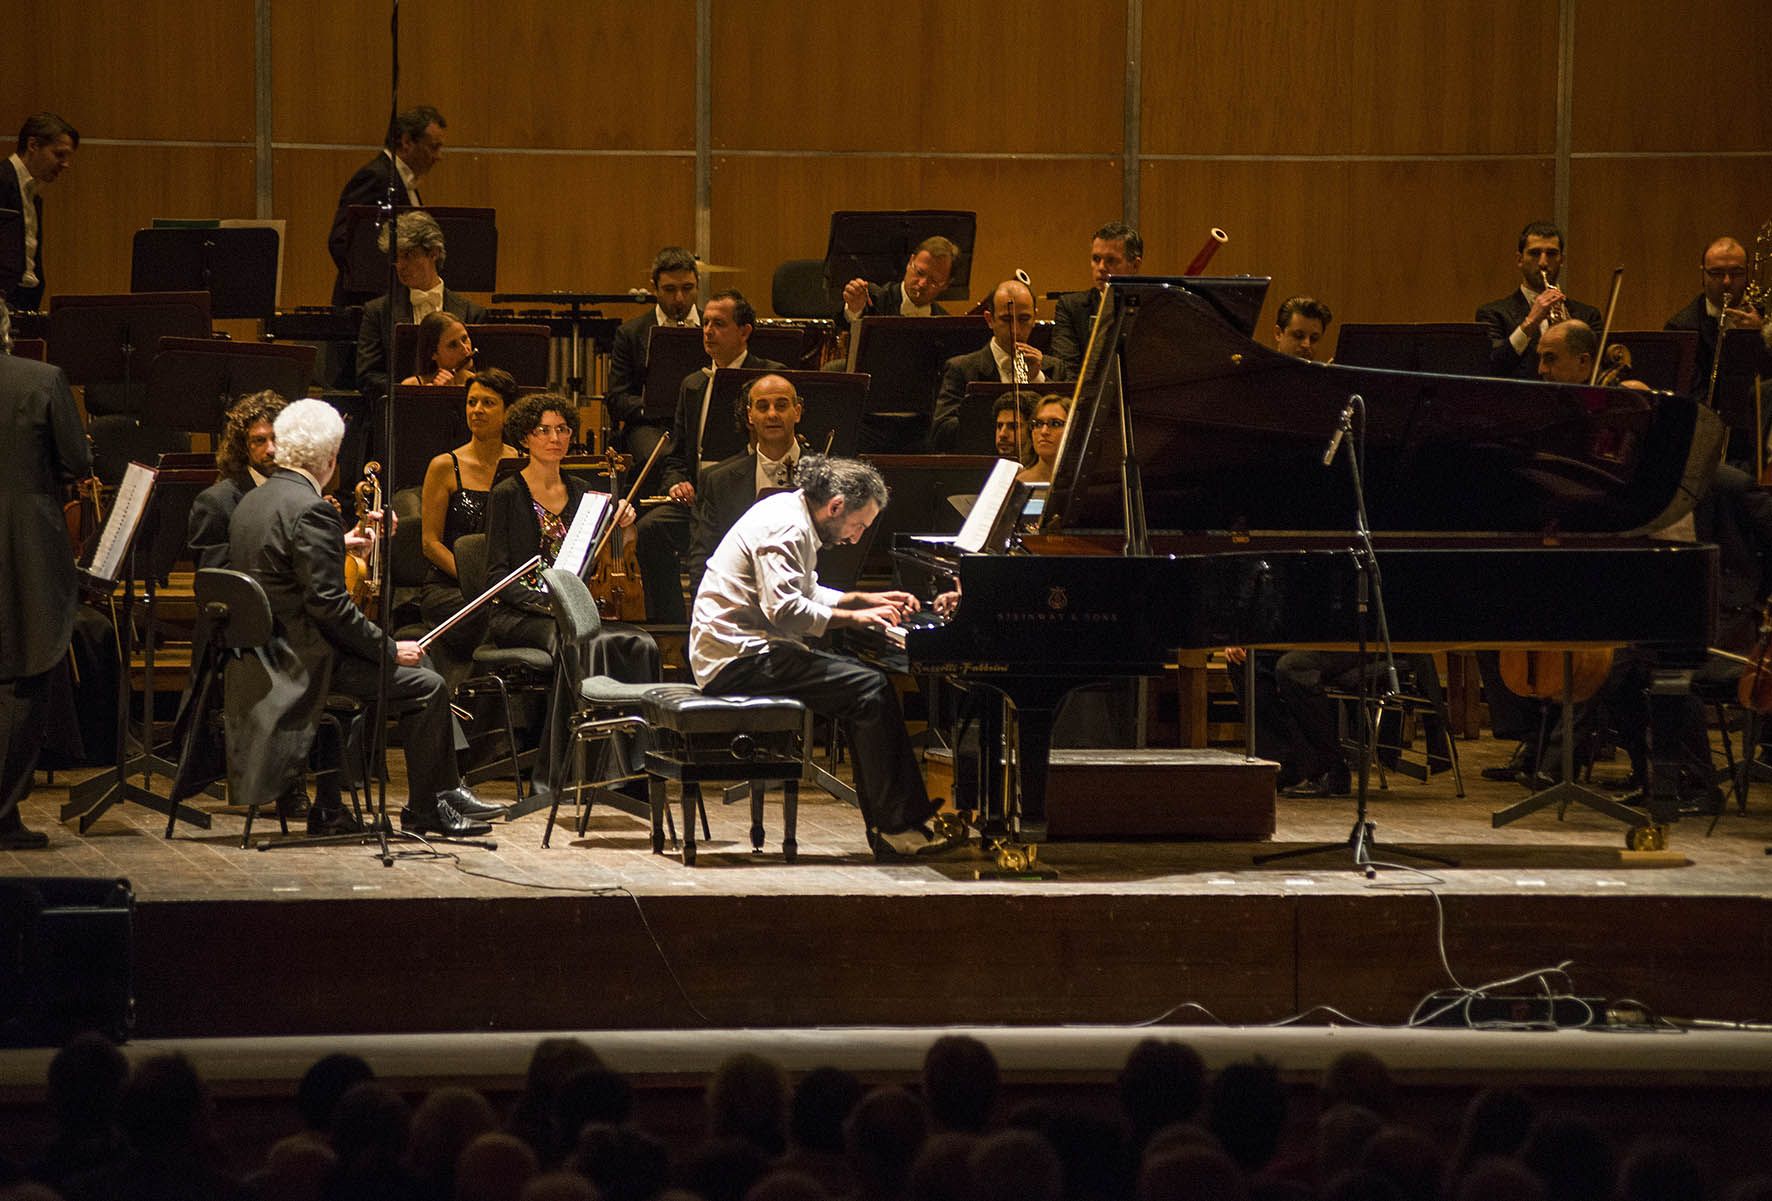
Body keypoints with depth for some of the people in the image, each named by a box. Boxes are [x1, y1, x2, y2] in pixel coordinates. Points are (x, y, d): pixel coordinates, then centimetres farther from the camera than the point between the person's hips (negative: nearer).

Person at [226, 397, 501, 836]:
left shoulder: (251, 502, 10)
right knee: (426, 686, -7)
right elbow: (329, 604, -23)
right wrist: (391, 649, -14)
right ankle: (426, 809, 3)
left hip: (264, 661, 10)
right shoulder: (310, 511, -19)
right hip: (302, 663, -10)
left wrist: (341, 546, 24)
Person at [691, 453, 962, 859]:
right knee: (872, 690, -18)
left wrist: (866, 599, 23)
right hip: (740, 657, -11)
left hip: (737, 650, 11)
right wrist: (852, 617, -18)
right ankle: (897, 829, -17)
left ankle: (886, 825, 4)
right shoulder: (785, 529, -16)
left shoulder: (790, 513, 18)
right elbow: (784, 608, -26)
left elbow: (805, 594, 31)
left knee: (864, 683, 10)